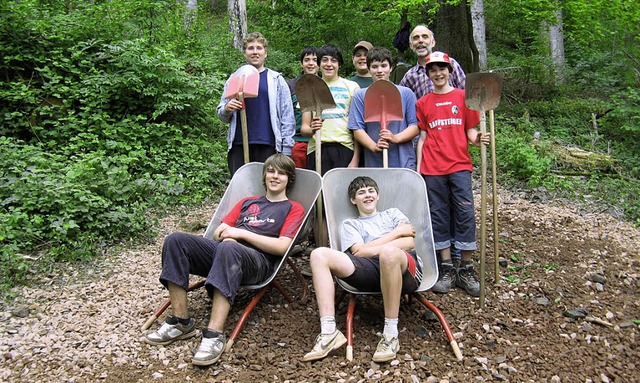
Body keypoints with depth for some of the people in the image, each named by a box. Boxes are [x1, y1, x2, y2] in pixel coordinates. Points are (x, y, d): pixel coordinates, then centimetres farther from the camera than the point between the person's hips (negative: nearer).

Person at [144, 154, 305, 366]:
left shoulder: (294, 209, 14)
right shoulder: (247, 202, 30)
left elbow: (282, 247, -2)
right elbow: (218, 234, 22)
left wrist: (242, 233, -6)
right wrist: (227, 235, -3)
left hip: (259, 261, -5)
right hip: (224, 251, 6)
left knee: (228, 250, -39)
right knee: (176, 240, -19)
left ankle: (214, 334, -40)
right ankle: (180, 322, -17)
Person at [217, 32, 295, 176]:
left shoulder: (277, 80, 8)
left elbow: (287, 117, 4)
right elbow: (221, 114, 16)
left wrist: (286, 150, -4)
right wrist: (227, 109, -8)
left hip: (268, 145, -2)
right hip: (238, 145, 2)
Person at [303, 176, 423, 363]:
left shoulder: (393, 213, 30)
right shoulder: (349, 224, 28)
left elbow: (409, 242, 10)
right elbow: (359, 252, 7)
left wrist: (374, 249, -2)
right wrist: (397, 232, 8)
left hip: (405, 269, -1)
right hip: (371, 270, 2)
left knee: (389, 252, -39)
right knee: (319, 254, -19)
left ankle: (391, 333, -27)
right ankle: (329, 332, -29)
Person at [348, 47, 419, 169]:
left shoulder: (406, 93, 9)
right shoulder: (360, 96, 9)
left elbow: (415, 127, 4)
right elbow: (357, 129, 2)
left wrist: (396, 138, -14)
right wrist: (374, 147, -16)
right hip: (372, 164, 0)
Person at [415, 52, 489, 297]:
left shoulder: (463, 97, 8)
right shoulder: (423, 103, 11)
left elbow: (470, 130, 7)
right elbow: (422, 137, 10)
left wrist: (477, 139, -16)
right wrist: (418, 168, 3)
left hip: (459, 164, -1)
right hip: (432, 167, 1)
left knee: (465, 213, -5)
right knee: (439, 215, 4)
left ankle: (467, 269, 6)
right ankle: (447, 269, 13)